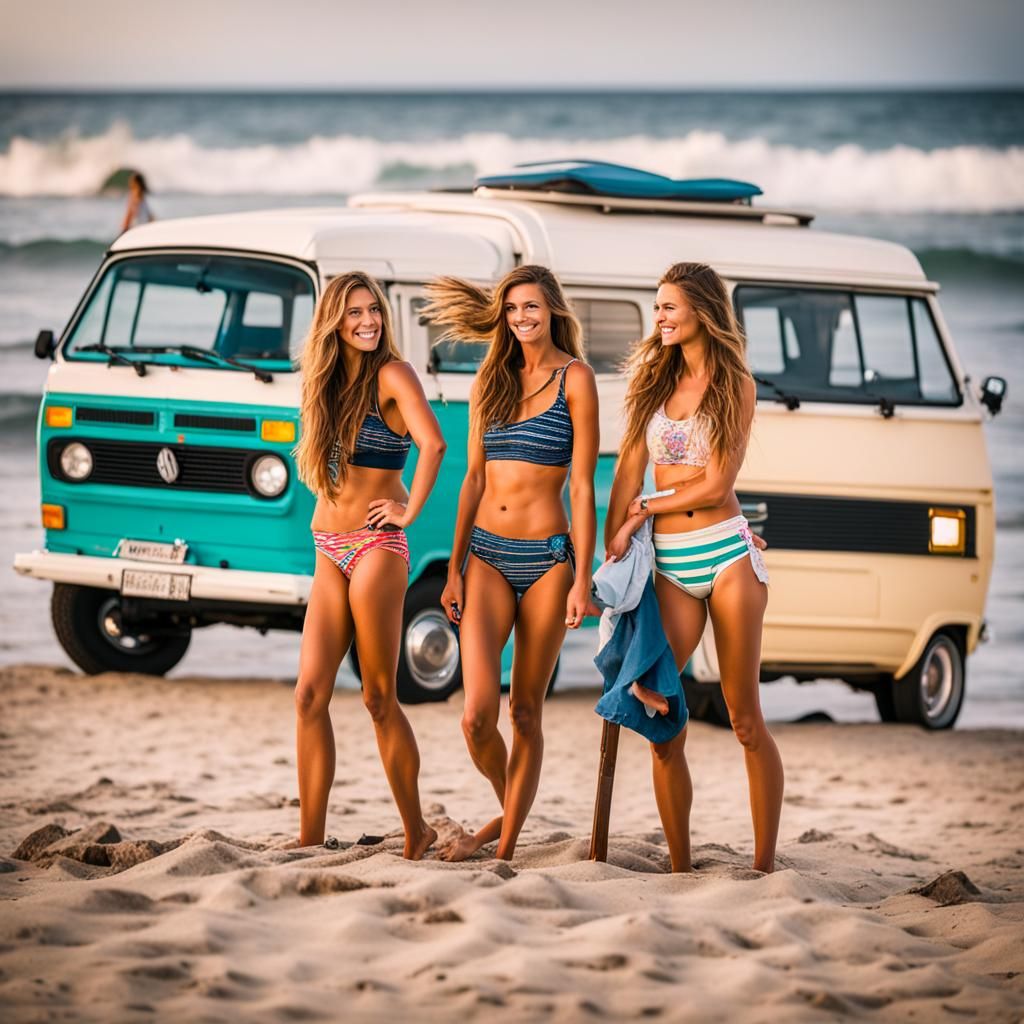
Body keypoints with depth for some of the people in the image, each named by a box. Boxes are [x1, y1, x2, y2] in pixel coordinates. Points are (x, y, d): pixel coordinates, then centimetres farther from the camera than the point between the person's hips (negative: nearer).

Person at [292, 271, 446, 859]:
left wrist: (411, 511, -15)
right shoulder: (331, 380, 14)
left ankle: (417, 833, 7)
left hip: (376, 546, -7)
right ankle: (310, 842, -1)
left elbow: (433, 443, -24)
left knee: (379, 697, -3)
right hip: (329, 550, 7)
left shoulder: (392, 375, -8)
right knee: (311, 694, -1)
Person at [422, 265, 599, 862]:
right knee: (478, 716, -10)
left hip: (546, 559, -3)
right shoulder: (491, 382, 12)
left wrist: (582, 580, -9)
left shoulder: (575, 379, -1)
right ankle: (507, 812, 17)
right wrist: (454, 571, 11)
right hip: (487, 556, 3)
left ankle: (507, 847, 11)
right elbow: (474, 479, 15)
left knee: (526, 712, 3)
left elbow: (583, 485, -5)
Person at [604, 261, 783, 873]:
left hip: (727, 553, -4)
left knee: (746, 718, -3)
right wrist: (611, 553, 3)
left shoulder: (735, 386, 2)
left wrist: (645, 511, -1)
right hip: (669, 563, 4)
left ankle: (765, 865, 1)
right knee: (661, 718, -5)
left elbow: (717, 484, -5)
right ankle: (681, 868, 1)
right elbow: (629, 474, 10)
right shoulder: (655, 380, 13)